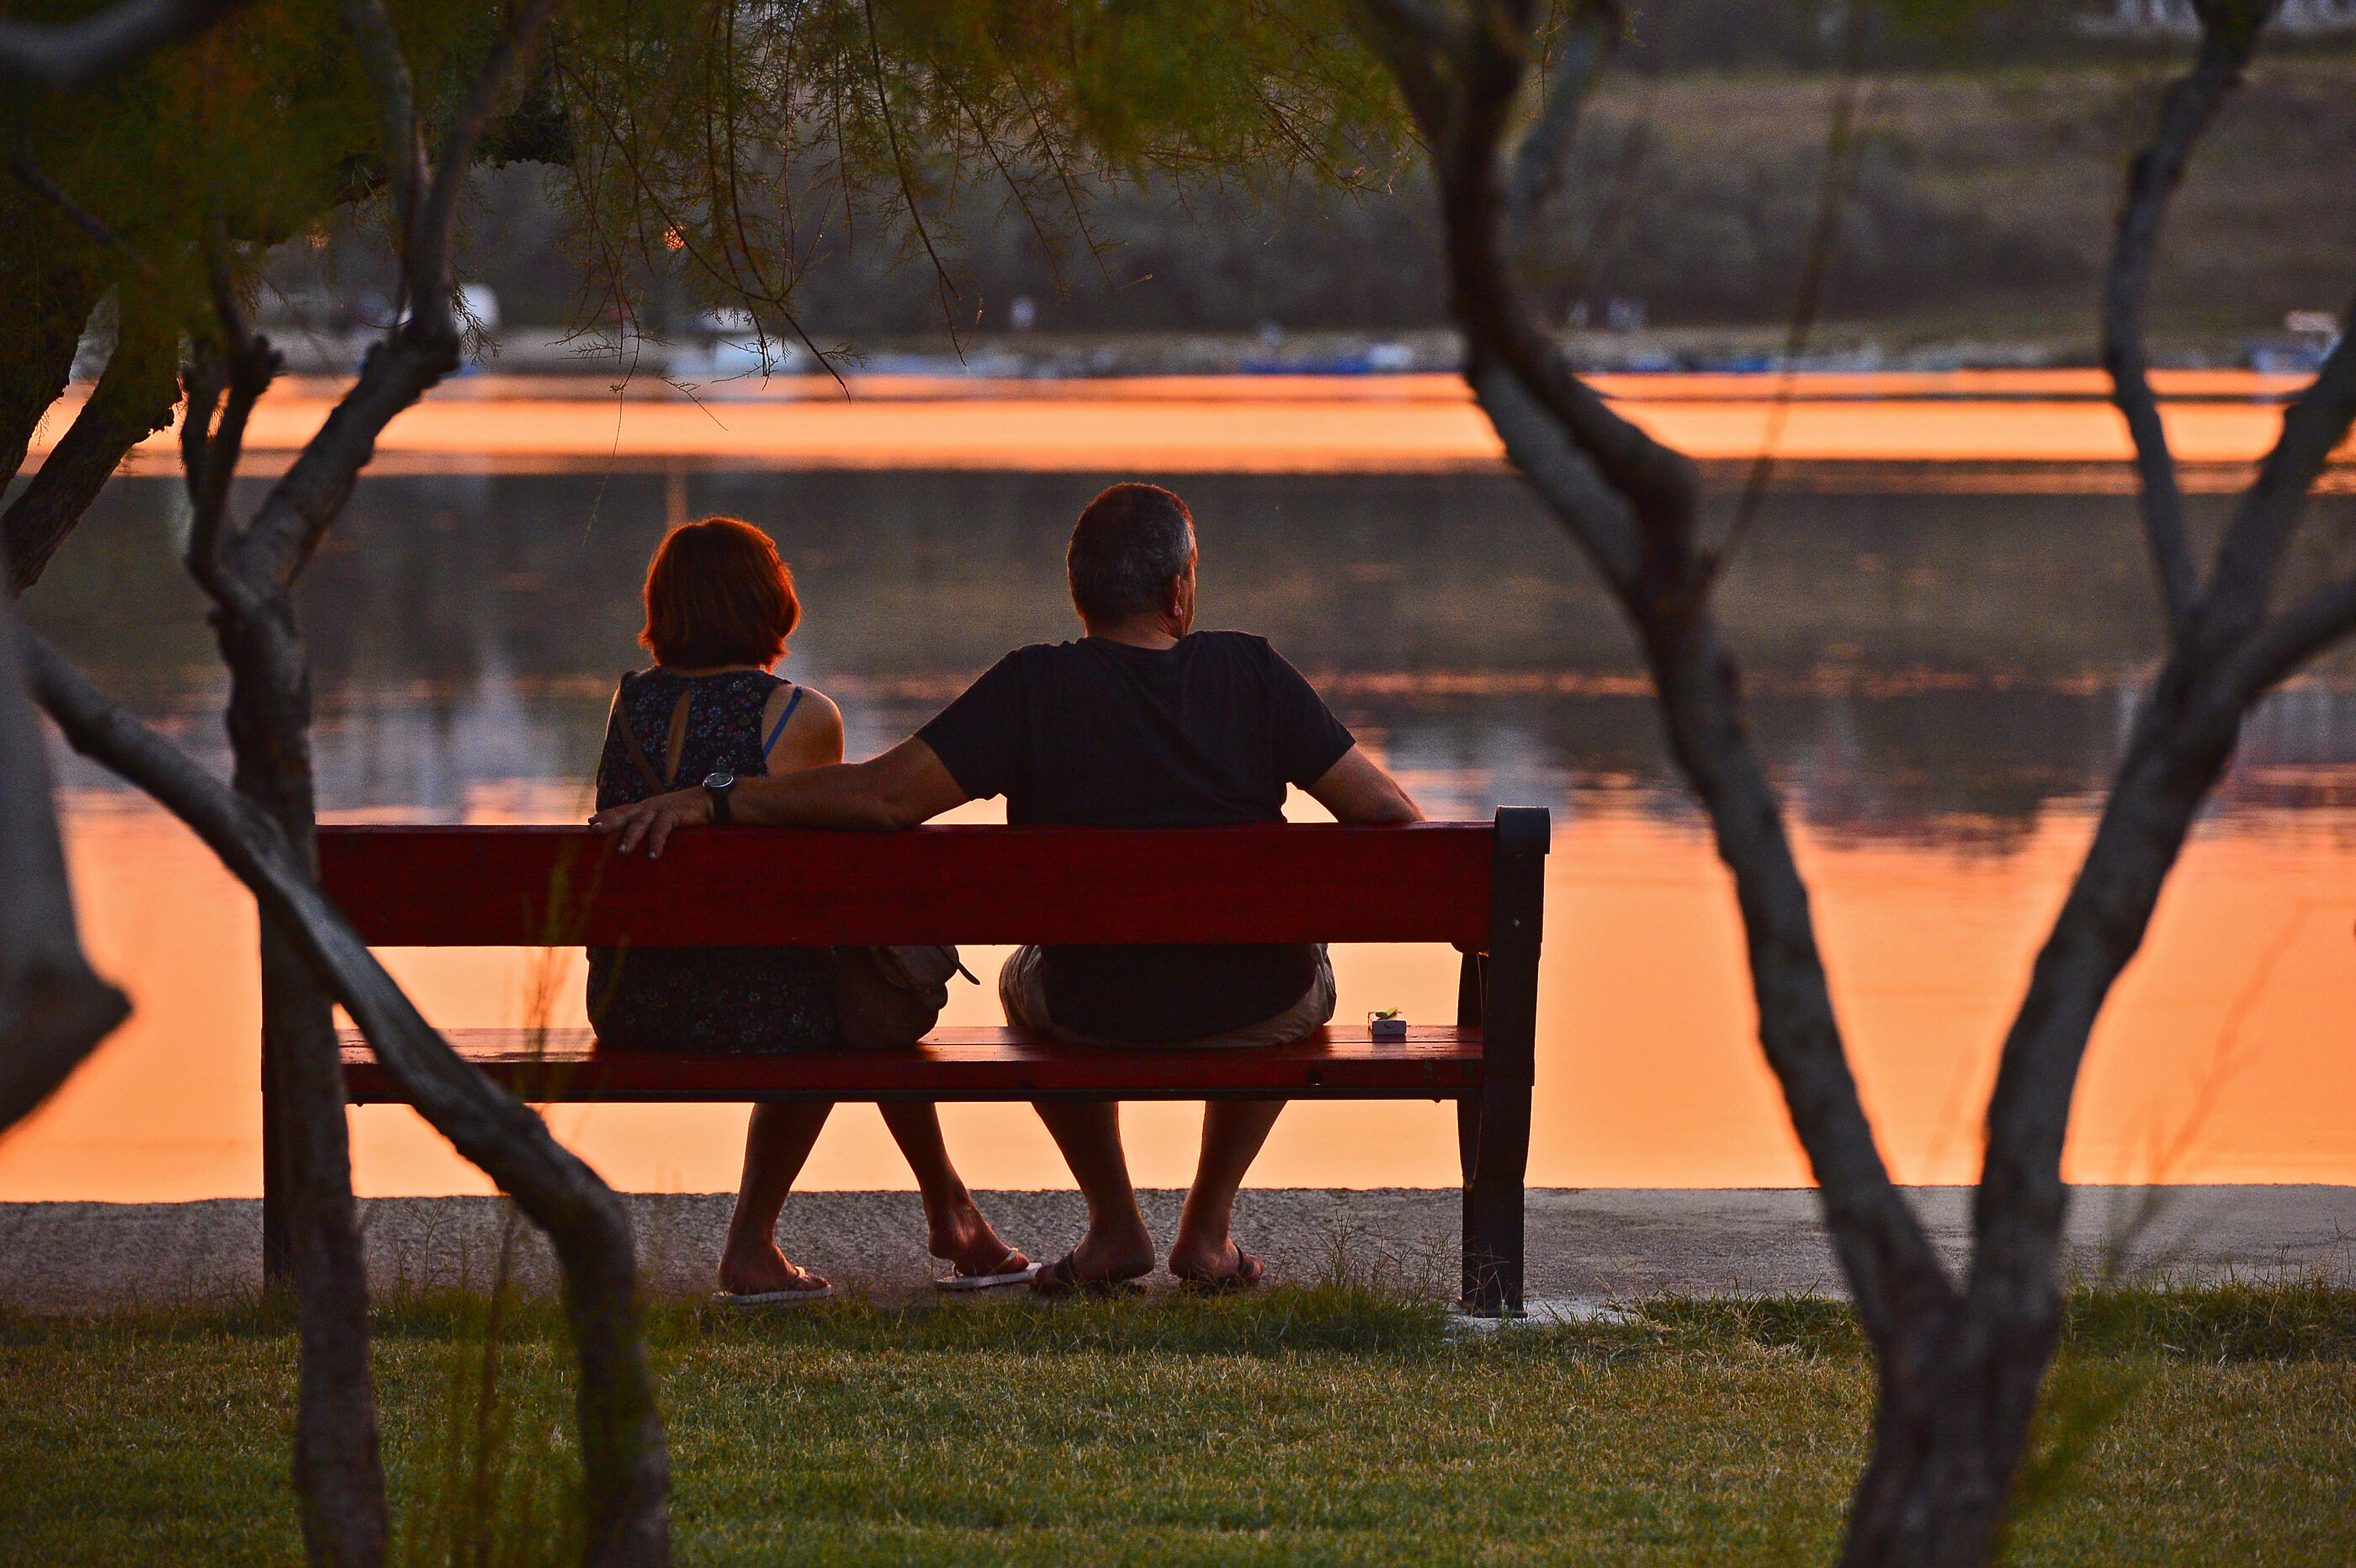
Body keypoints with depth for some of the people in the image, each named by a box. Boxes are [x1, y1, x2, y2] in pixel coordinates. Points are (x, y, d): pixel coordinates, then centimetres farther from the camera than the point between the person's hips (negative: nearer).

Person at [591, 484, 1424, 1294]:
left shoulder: (1034, 687, -14)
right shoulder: (1249, 669, -10)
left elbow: (885, 794, -20)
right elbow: (1387, 812, -10)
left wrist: (708, 799, -14)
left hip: (1096, 1011, 0)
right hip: (1258, 1016, 0)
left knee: (1026, 981, 38)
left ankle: (1113, 1221, 35)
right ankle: (1208, 1228, 34)